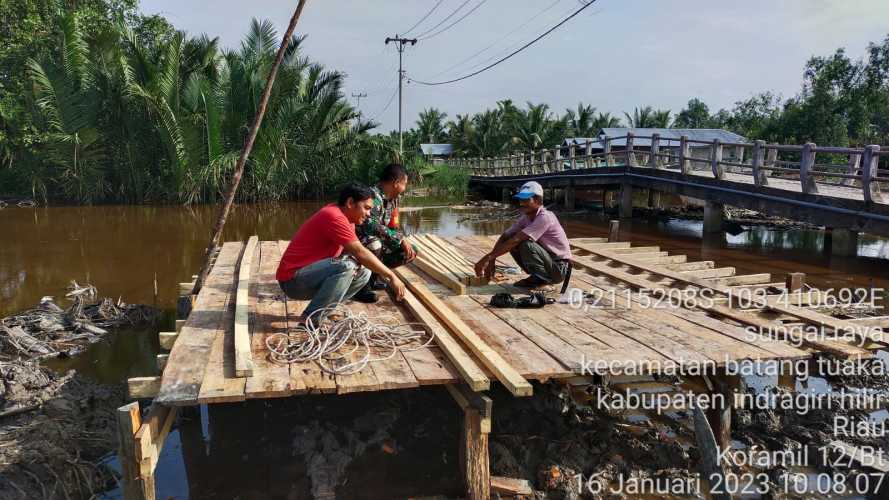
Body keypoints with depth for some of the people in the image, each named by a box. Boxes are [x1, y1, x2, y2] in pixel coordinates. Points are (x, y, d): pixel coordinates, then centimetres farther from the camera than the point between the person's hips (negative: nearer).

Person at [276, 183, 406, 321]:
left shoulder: (346, 217, 9)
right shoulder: (334, 217, -21)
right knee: (345, 266, -30)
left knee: (363, 272, 6)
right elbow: (361, 253, -25)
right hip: (293, 279, -10)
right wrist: (392, 276, -21)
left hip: (311, 274, 10)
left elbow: (356, 253, 7)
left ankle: (324, 310, 4)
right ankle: (311, 318, -19)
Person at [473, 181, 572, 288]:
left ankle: (541, 279, -9)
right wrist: (491, 260, -18)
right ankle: (538, 276, 5)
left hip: (559, 268, -8)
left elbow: (516, 239, -32)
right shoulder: (525, 218, 2)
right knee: (512, 244, -5)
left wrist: (488, 257, -33)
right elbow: (505, 237, -4)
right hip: (546, 259, 8)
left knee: (526, 244, -29)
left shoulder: (545, 217, -25)